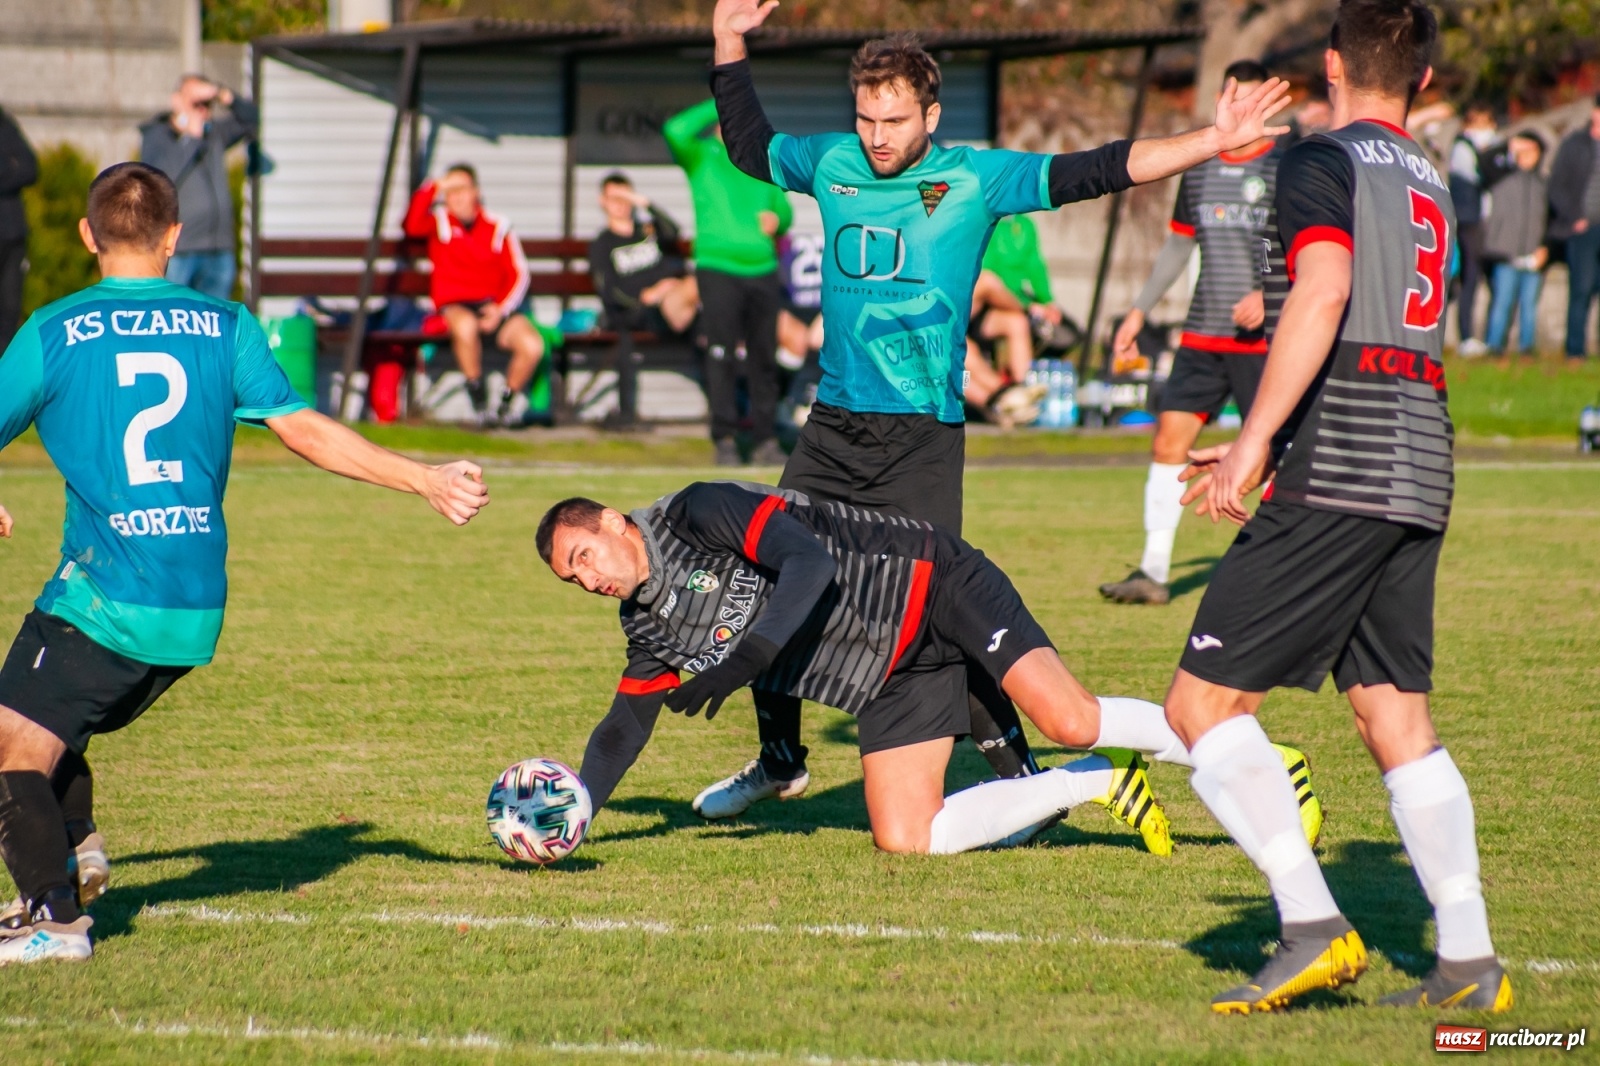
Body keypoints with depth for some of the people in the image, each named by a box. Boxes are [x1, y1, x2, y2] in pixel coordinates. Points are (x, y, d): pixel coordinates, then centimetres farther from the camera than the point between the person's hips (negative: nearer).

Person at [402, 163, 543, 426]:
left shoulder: (498, 225, 11)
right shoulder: (439, 221, 8)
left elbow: (518, 274, 7)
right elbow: (412, 227, -15)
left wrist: (501, 309, -8)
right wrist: (434, 188, -13)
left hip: (494, 306, 2)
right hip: (454, 305, -2)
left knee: (532, 345, -25)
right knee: (466, 325, -40)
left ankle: (506, 403, 2)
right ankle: (479, 400, -20)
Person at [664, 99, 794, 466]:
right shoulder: (701, 156, 5)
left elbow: (784, 208, 24)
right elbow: (676, 131, -15)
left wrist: (778, 220, 0)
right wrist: (718, 104, -9)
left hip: (762, 269, 4)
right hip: (717, 268, -4)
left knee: (764, 359, 5)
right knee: (721, 357, -6)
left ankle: (764, 440, 10)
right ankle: (724, 440, -2)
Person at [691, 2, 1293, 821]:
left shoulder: (975, 177, -4)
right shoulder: (830, 164, 7)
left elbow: (1097, 171, -8)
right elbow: (749, 147, 26)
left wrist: (1214, 142, -15)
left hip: (921, 437, -5)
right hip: (832, 425, 5)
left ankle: (1020, 777, -2)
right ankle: (779, 760, 27)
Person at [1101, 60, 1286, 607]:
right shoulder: (1199, 170, 13)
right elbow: (1178, 245, 24)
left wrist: (1267, 297, -23)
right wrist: (1140, 311, 20)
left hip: (1264, 340, -5)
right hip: (1202, 336, 5)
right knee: (1169, 440, -3)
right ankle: (1154, 571, -1)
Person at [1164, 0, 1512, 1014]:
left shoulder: (1324, 163, -3)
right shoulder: (1432, 186, 21)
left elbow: (1324, 295, -20)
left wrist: (1256, 437, -22)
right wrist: (1273, 449, 35)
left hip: (1340, 473, -8)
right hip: (1423, 468, 8)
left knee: (1204, 698, -5)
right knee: (1396, 713, 11)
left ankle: (1314, 928, -15)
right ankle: (1469, 960, 5)